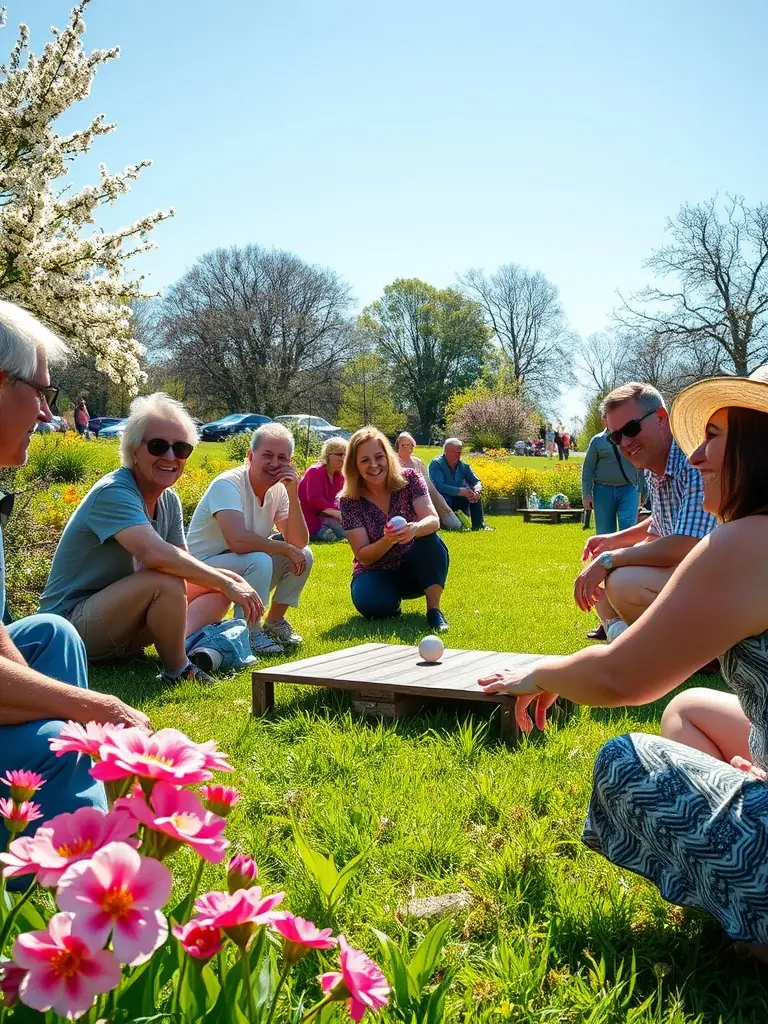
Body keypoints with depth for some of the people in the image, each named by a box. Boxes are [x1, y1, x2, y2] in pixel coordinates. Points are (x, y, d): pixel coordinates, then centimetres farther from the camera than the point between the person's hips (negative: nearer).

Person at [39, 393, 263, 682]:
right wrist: (225, 582, -30)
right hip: (71, 622, -9)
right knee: (166, 581, -32)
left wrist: (226, 579, -14)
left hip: (117, 625, 9)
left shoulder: (169, 500, 5)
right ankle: (177, 672, -15)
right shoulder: (113, 493, -22)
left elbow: (185, 561, 6)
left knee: (218, 590, 3)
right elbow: (155, 554, -38)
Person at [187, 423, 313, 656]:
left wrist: (293, 494, -18)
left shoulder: (279, 490, -2)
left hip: (246, 568, 8)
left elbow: (299, 543, -8)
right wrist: (285, 548, -24)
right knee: (258, 561, -33)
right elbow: (238, 540, -38)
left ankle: (274, 622, 12)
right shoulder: (228, 484, -23)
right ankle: (250, 633, -14)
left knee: (303, 555, -4)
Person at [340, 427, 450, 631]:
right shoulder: (350, 501, -13)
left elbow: (433, 521, -23)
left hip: (415, 569, 1)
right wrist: (388, 540, -37)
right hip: (377, 573, -1)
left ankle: (434, 610, -17)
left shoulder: (409, 479, -11)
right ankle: (392, 603, 4)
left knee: (430, 540, -31)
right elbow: (363, 556, -16)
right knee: (373, 605, -34)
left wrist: (414, 529, -47)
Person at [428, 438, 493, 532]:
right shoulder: (436, 464, -15)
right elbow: (439, 486, -29)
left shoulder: (463, 466, 3)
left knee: (475, 495, -13)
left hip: (457, 499, 6)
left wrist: (476, 491, -27)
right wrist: (461, 491, -35)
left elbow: (476, 482, -1)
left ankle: (478, 524, -14)